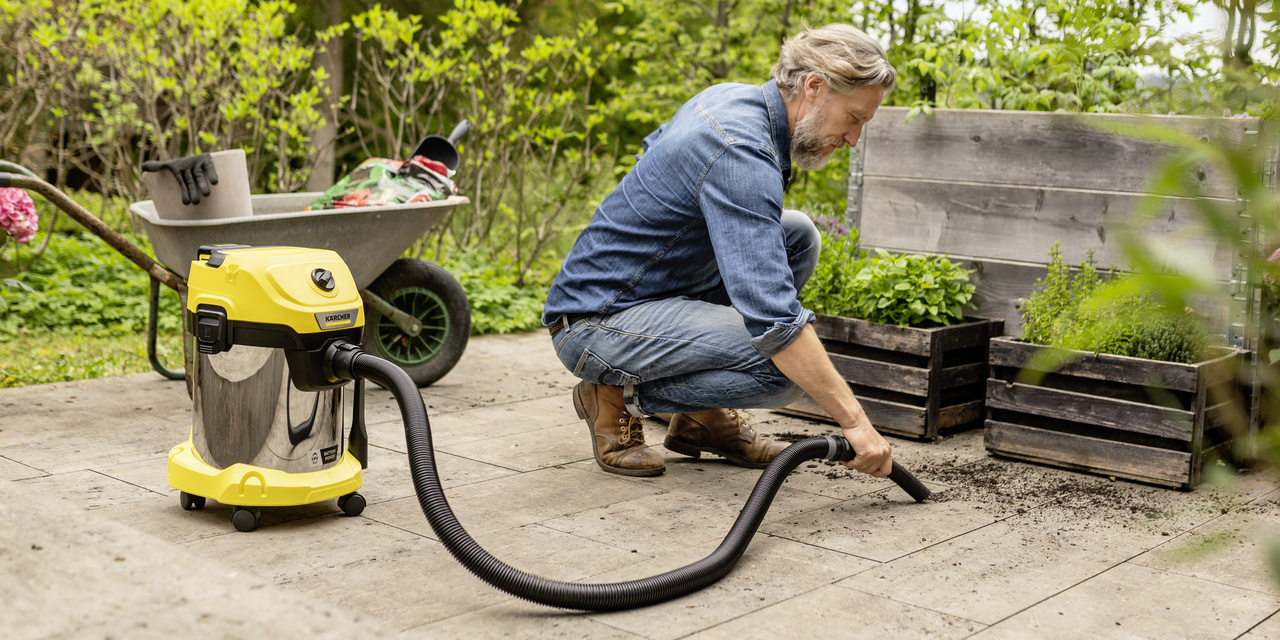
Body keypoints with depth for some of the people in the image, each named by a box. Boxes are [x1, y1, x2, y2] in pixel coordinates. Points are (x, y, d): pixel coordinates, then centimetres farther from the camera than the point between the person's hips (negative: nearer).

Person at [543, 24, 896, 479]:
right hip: (596, 324, -10)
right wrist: (854, 420, -31)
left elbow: (656, 148, 29)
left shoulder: (729, 96, 5)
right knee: (784, 367, -26)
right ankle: (619, 397, -3)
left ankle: (705, 415, 9)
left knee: (798, 236, 7)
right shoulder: (743, 154, -26)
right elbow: (771, 316, -34)